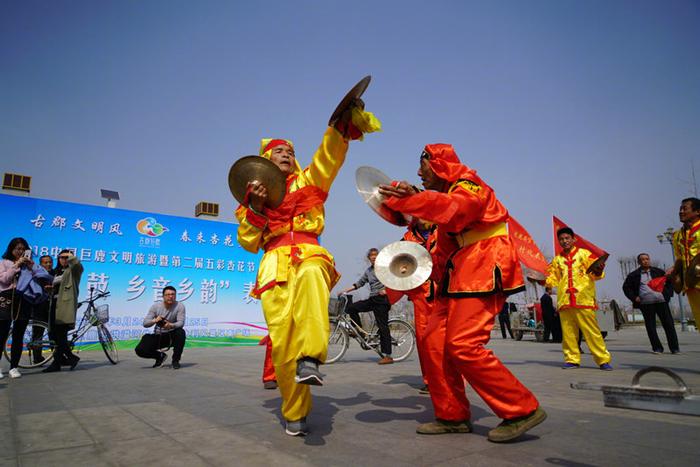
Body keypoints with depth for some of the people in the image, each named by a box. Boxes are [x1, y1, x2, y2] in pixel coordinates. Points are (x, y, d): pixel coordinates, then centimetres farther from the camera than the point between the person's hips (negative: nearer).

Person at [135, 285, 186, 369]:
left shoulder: (180, 306, -13)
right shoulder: (155, 306, -8)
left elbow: (181, 323, -23)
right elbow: (145, 323, -13)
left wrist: (171, 325, -46)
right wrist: (154, 320, -36)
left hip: (172, 335, -1)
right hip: (158, 336, 2)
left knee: (181, 332, -35)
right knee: (140, 350, -19)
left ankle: (176, 360, -15)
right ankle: (160, 356, 12)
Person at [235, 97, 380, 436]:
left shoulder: (308, 181, 22)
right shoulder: (255, 195, 23)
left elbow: (330, 154, 4)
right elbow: (249, 242, 13)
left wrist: (344, 120, -11)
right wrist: (254, 207, 0)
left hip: (309, 254, -1)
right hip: (275, 263, 1)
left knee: (310, 275, -40)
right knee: (282, 339, -9)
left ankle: (310, 358, -46)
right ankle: (295, 412, 9)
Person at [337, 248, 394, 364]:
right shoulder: (368, 271, 18)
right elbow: (359, 283, 19)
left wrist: (386, 289, -18)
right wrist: (345, 290, 12)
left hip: (382, 299, -7)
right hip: (372, 299, 7)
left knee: (382, 327, -7)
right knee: (351, 308, -2)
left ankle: (388, 356, -3)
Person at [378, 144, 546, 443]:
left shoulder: (469, 186, -5)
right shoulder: (445, 195, 25)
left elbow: (455, 209, -31)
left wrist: (413, 198, -44)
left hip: (480, 274, -9)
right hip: (455, 278, 9)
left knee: (463, 346, -17)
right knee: (435, 344, 1)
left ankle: (523, 410, -3)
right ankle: (453, 416, 12)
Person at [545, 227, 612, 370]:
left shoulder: (585, 253, 9)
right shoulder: (557, 259, 17)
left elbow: (594, 273, 3)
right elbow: (553, 278, 17)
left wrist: (598, 272, -18)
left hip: (584, 300, -3)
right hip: (564, 301, 3)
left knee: (592, 331, -4)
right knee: (568, 332, 3)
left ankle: (603, 360, 5)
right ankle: (572, 360, 12)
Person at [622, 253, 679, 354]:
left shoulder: (658, 272, 12)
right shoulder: (634, 275, 7)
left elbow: (670, 281, 16)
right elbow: (626, 287, 11)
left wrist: (668, 293, 2)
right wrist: (634, 297, 0)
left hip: (661, 301, 1)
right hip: (645, 304, -1)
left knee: (669, 324, 1)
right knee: (650, 327, 1)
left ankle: (674, 348, 10)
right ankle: (657, 348, 9)